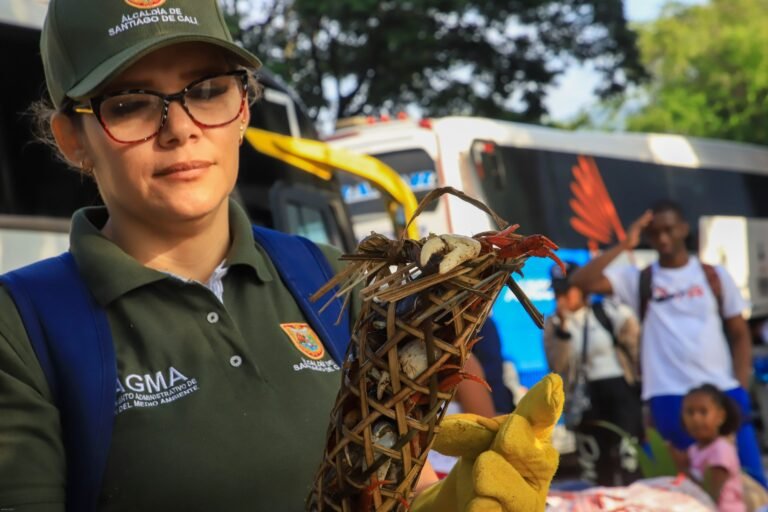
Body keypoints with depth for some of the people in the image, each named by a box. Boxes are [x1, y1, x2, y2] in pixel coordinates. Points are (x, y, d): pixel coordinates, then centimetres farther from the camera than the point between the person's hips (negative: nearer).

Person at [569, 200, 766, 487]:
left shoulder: (715, 276, 9)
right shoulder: (638, 280, 5)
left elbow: (740, 335, 12)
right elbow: (581, 282, -8)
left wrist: (741, 388, 1)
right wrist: (624, 245, -10)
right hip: (670, 397, -1)